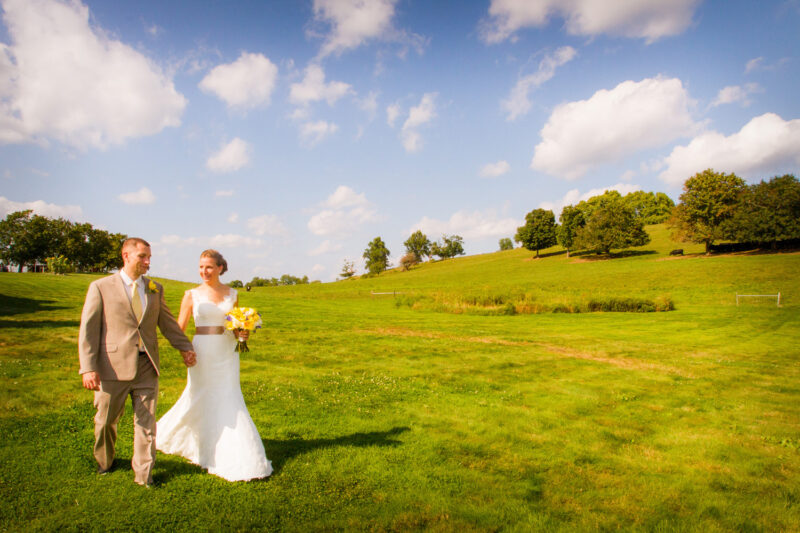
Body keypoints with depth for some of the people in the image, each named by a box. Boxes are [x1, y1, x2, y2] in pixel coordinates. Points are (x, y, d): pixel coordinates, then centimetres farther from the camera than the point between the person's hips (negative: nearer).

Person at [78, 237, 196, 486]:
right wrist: (88, 368, -12)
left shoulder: (155, 289, 9)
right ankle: (104, 461, 42)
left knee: (146, 421, 6)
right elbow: (88, 329, -5)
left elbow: (167, 322, 14)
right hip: (113, 367, -2)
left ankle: (143, 474, 19)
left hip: (147, 366, 2)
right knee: (106, 420, 15)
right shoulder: (101, 287, -2)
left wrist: (185, 347, 2)